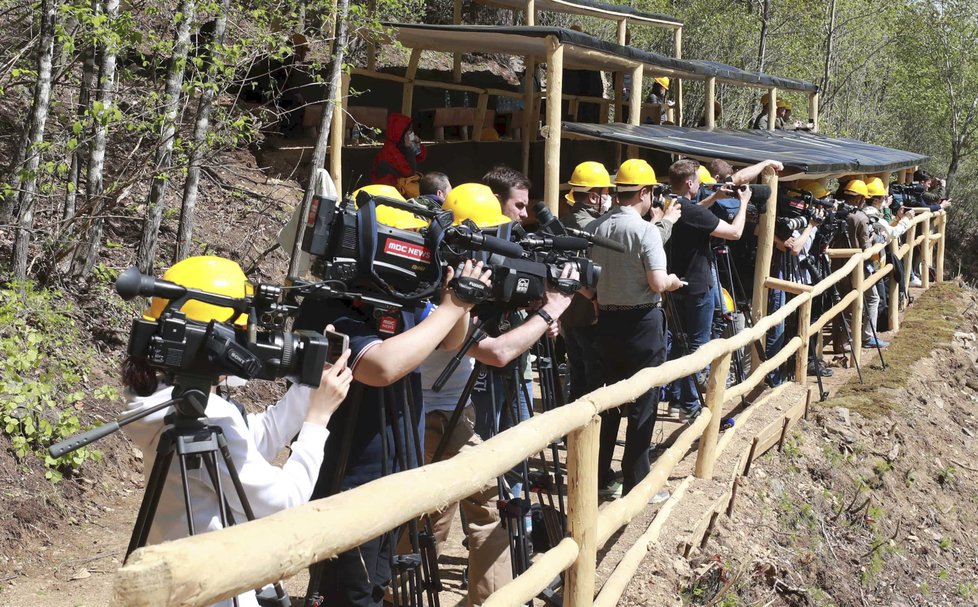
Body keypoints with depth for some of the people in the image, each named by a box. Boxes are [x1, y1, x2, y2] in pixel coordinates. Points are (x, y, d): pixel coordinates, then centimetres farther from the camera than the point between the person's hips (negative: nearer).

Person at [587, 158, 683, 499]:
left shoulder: (594, 228, 2)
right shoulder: (645, 230, -15)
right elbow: (658, 283, -20)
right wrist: (674, 282, 0)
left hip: (606, 323, 6)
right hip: (642, 324, -6)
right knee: (643, 405, 4)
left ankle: (601, 477, 22)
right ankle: (635, 484, 8)